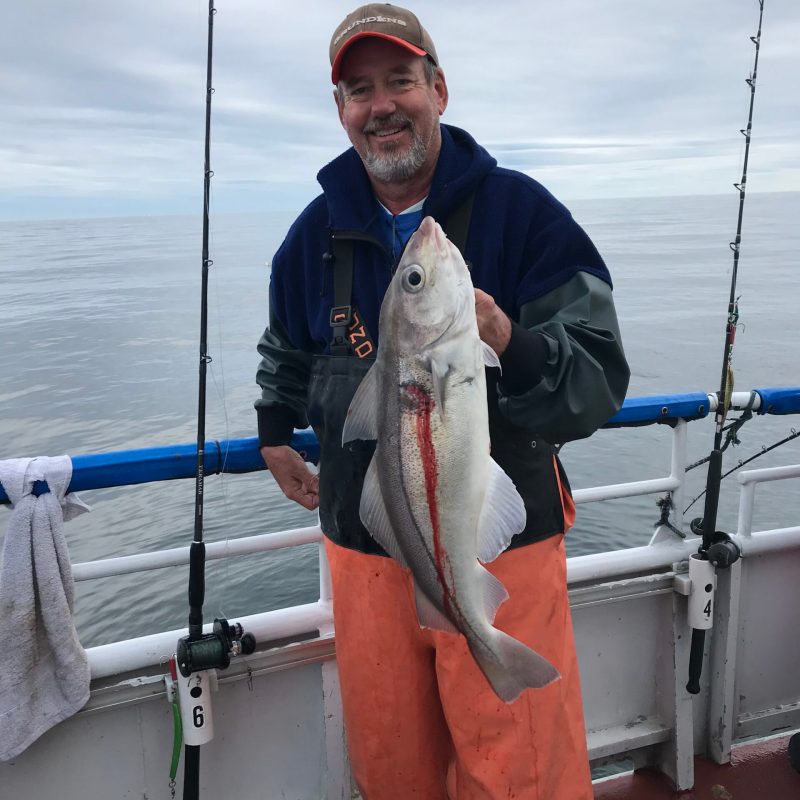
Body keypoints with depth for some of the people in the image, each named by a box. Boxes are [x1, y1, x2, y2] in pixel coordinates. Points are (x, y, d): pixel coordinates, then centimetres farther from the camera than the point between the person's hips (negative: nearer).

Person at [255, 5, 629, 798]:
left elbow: (599, 387, -15)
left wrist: (508, 344, -33)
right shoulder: (318, 231, 4)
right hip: (364, 551, 4)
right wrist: (275, 435, 30)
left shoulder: (523, 211, -9)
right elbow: (288, 350, 23)